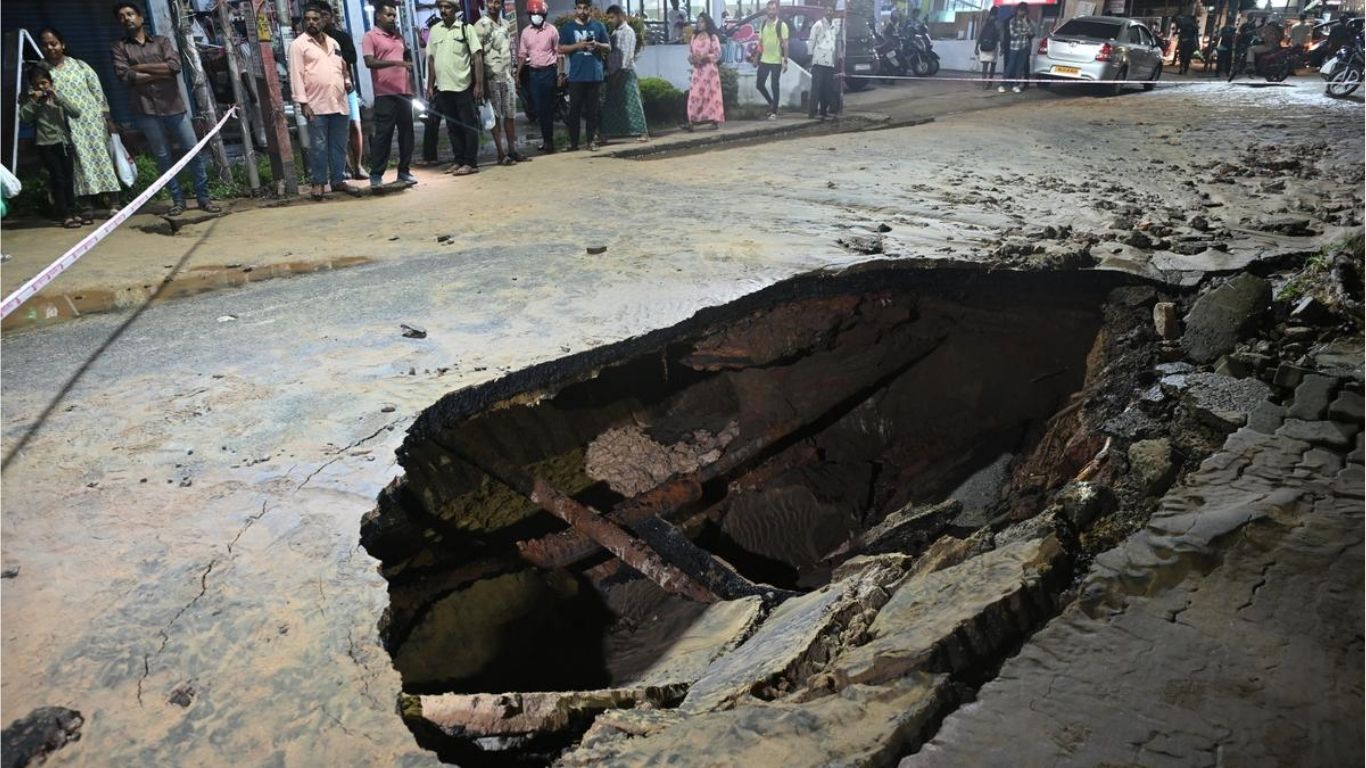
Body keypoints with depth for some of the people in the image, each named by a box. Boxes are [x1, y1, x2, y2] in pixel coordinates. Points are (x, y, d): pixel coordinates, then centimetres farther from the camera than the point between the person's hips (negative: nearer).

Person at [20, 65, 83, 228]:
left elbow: (76, 113, -7)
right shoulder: (30, 99, 3)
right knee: (57, 179, -6)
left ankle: (72, 212, 17)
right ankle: (65, 216, -5)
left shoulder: (59, 96, 7)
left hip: (64, 142, 2)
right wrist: (33, 100, -14)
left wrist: (58, 97, -13)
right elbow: (23, 117, -10)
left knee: (69, 178, 7)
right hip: (45, 144, -2)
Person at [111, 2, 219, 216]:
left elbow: (175, 65, -6)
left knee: (193, 151, -2)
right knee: (163, 157, 2)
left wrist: (142, 67, -7)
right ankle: (178, 200, 9)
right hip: (146, 110, -1)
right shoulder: (120, 47, 9)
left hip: (173, 105, 1)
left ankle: (203, 198, 7)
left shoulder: (161, 41, 12)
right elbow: (124, 76, -7)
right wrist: (160, 73, -8)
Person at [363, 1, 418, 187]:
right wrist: (396, 62, -25)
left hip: (405, 92, 6)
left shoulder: (399, 37, 19)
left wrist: (411, 87, 16)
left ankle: (404, 171, 15)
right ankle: (376, 174, 0)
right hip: (385, 94, -6)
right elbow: (369, 61, -14)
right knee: (382, 134, -5)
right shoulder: (370, 37, -1)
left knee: (406, 133, 6)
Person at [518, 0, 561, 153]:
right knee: (538, 108, 4)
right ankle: (547, 140, 13)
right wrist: (517, 74, 3)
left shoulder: (552, 30, -2)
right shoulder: (525, 32, 7)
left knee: (548, 107, -2)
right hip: (533, 72, 4)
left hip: (548, 71, -3)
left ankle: (548, 141, 4)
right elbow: (522, 54, 9)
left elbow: (558, 52, -1)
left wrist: (560, 73, -6)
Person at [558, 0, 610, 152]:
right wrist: (578, 45, -13)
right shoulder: (568, 28, 6)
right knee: (574, 110, 1)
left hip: (595, 76, 1)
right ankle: (573, 141, 7)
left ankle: (592, 141, 9)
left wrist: (597, 44, -10)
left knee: (592, 110, 4)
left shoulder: (599, 26, 9)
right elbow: (561, 49, 1)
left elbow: (608, 47, 10)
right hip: (576, 76, -1)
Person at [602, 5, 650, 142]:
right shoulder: (615, 32, 17)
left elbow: (627, 54, -15)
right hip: (614, 73, 8)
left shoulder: (628, 31, -8)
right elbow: (611, 53, 17)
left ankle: (643, 133, -8)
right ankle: (609, 133, 15)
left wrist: (620, 72, -18)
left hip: (625, 73, -8)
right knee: (611, 104, 9)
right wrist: (610, 72, 9)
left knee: (631, 103, -9)